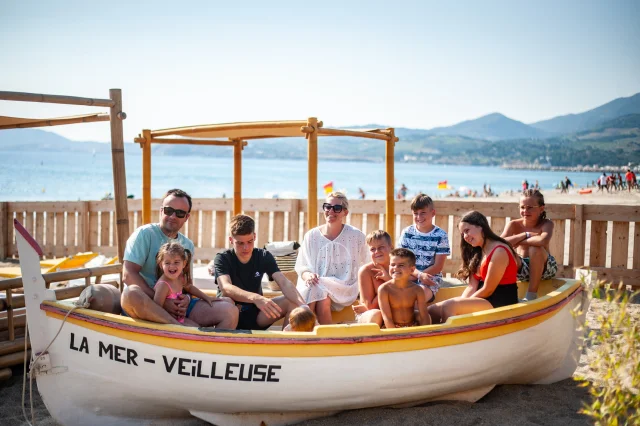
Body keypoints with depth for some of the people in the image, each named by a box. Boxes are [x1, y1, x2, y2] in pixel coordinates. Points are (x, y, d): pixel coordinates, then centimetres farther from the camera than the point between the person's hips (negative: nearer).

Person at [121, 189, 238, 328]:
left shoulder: (188, 245, 16)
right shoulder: (144, 234, -1)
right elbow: (128, 275, -11)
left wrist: (186, 299, -8)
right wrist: (161, 301, -19)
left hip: (177, 306, 5)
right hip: (144, 306, -4)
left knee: (230, 311, -16)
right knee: (131, 294, -41)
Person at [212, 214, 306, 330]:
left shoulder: (264, 257, -1)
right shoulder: (222, 259, -10)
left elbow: (284, 283, -15)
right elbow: (226, 288, -29)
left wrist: (303, 305, -35)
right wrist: (255, 298, -48)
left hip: (256, 315, 3)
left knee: (293, 303, -19)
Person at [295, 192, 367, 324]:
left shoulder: (356, 236, 4)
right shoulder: (311, 236, 6)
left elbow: (361, 269, 10)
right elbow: (301, 267, 7)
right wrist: (308, 275, -16)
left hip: (343, 289, -1)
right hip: (316, 283, 1)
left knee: (319, 290, -32)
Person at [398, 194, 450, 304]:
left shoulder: (441, 235, -2)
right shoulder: (407, 233, 5)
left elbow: (438, 267, -5)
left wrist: (415, 275, -15)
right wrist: (420, 274, -18)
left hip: (431, 278, -2)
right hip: (408, 276, 2)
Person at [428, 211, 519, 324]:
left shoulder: (499, 251, -13)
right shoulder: (478, 252, 16)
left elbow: (488, 290, -14)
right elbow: (472, 286, 6)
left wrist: (462, 304, -8)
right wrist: (461, 303, -11)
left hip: (501, 303, -8)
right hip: (483, 300, 9)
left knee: (449, 306, -27)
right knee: (433, 310, -9)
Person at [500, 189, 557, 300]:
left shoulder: (546, 224, -14)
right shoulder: (514, 225, -5)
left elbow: (543, 241, -38)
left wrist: (519, 242, -25)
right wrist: (525, 235, -25)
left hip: (544, 268, -2)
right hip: (522, 268, 2)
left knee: (535, 248, -33)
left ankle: (531, 295, -25)